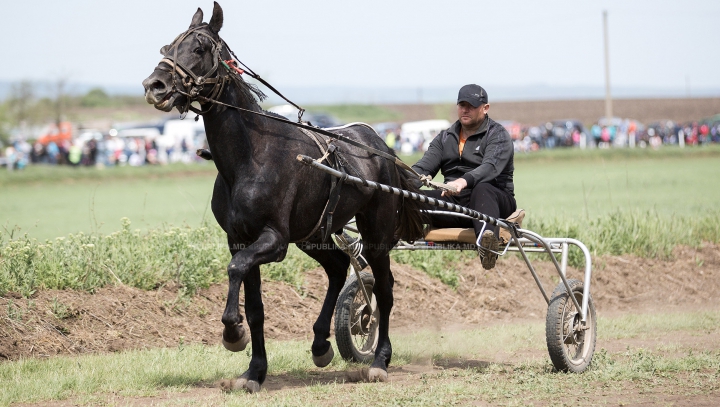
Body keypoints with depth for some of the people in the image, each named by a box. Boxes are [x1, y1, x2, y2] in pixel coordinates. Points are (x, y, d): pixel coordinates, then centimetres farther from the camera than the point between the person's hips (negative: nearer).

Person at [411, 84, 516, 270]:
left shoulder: (498, 135, 1)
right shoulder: (445, 138, 20)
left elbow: (490, 167, -19)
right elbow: (423, 167, 7)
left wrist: (464, 181, -40)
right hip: (455, 204, 5)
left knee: (482, 189, -41)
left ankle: (487, 245, -68)